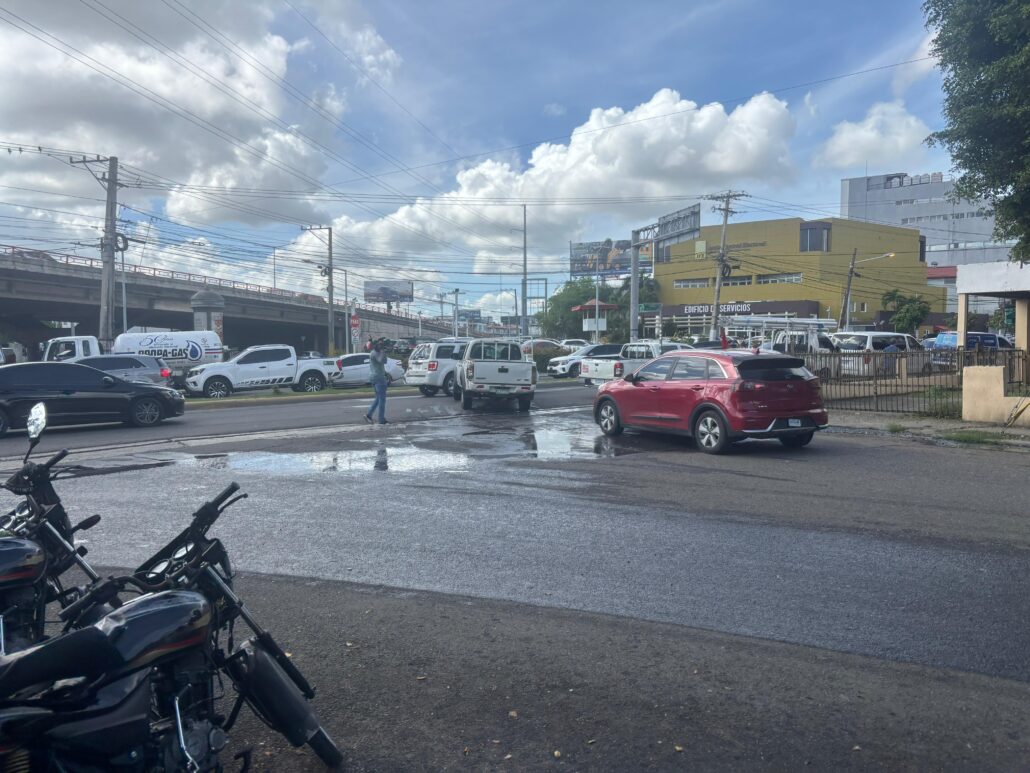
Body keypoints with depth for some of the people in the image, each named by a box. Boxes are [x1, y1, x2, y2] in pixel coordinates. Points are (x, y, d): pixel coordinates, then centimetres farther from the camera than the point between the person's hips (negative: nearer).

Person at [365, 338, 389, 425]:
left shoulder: (376, 353, 18)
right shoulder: (375, 353, -12)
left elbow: (384, 362, 14)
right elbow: (381, 361, -26)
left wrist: (383, 352, 4)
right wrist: (383, 351, -18)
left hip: (375, 378, 10)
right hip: (379, 378, -10)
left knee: (378, 398, 16)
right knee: (382, 399, -6)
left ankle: (368, 415, 10)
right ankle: (382, 419, -3)